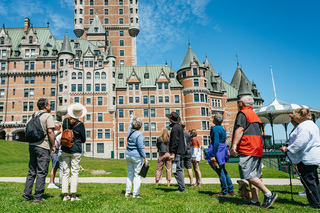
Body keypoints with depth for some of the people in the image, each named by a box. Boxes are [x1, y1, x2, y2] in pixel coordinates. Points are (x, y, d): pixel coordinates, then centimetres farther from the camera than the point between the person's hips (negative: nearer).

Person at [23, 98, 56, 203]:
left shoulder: (34, 115, 14)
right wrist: (53, 145, -8)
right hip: (43, 147, -7)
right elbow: (50, 132, -16)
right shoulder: (48, 116, -9)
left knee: (31, 172, 14)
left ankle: (26, 196, 18)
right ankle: (37, 197, 4)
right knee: (41, 173, 0)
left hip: (32, 145, 7)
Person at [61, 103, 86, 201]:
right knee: (75, 173, 2)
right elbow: (83, 140, -2)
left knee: (65, 172, 10)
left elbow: (63, 133, 14)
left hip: (65, 149, 4)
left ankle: (65, 195, 14)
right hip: (76, 150, -4)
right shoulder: (80, 124, -12)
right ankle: (73, 196, 4)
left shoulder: (65, 121, 0)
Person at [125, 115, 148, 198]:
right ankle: (135, 194, 4)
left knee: (130, 174, 16)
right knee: (137, 175, 1)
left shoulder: (130, 131, 4)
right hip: (137, 156, -7)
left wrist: (131, 118, 47)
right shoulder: (139, 134, -17)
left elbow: (130, 125, 28)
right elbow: (141, 147, -18)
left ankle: (127, 192, 22)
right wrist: (145, 158, -13)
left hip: (128, 155, 7)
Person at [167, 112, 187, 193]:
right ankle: (181, 188, 20)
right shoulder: (179, 127, 16)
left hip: (177, 152, -10)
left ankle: (182, 188, -3)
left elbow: (175, 141, -20)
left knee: (177, 170, -6)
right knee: (179, 170, 14)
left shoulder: (175, 128, -14)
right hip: (181, 151, 10)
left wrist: (172, 153, -20)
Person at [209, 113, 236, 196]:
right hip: (223, 151, 9)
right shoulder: (223, 128, 13)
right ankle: (231, 190, 22)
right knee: (223, 171, 17)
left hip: (217, 151, -9)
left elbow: (216, 142, -21)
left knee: (220, 172, -1)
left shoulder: (215, 128, -15)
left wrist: (213, 155, -21)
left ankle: (224, 192, 6)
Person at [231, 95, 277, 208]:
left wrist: (234, 145, -22)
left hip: (247, 148, -10)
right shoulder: (254, 114, 25)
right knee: (253, 175, 9)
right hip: (257, 148, 10)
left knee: (248, 175, -10)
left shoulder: (243, 113, -3)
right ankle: (254, 200, 10)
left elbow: (240, 130, -17)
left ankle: (269, 194, -10)